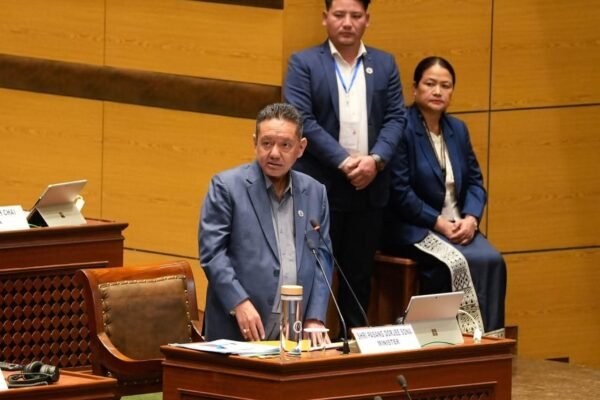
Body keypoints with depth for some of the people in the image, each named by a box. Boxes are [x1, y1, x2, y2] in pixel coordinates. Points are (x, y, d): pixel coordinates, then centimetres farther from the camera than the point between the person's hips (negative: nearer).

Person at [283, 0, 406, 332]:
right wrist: (344, 161, -16)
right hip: (319, 188, -3)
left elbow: (396, 118, 7)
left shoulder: (385, 65, 12)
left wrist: (375, 159, -11)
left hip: (369, 188, 3)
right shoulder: (303, 64, 1)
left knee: (359, 275, 8)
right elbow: (302, 119, -9)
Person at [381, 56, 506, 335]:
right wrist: (439, 223, -16)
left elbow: (475, 181, 15)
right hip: (413, 229, -6)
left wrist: (471, 218, -6)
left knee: (490, 260, -22)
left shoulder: (458, 129, 15)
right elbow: (399, 191, -14)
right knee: (454, 264, -33)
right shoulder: (401, 129, -8)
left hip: (457, 225, 6)